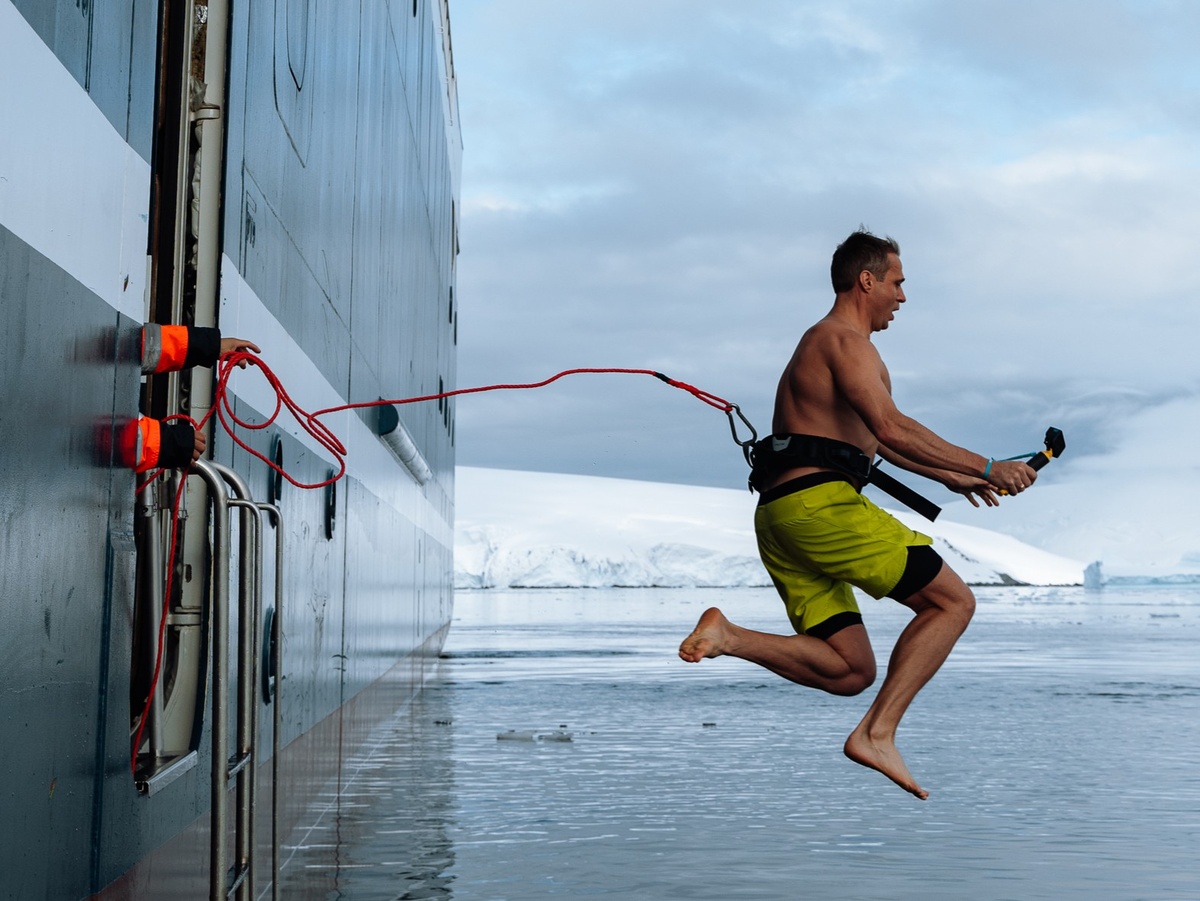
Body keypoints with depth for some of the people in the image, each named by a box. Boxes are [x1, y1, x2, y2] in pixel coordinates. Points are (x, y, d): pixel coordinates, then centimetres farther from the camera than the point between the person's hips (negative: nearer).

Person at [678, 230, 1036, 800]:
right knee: (952, 601, -5)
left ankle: (727, 635, -8)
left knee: (849, 672, 7)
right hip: (819, 502, -10)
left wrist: (951, 478, 37)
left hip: (778, 516, 10)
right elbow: (890, 428, -17)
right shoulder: (844, 339, -3)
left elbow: (875, 439, 39)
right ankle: (876, 733, -13)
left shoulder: (820, 344, 30)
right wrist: (983, 467, -14)